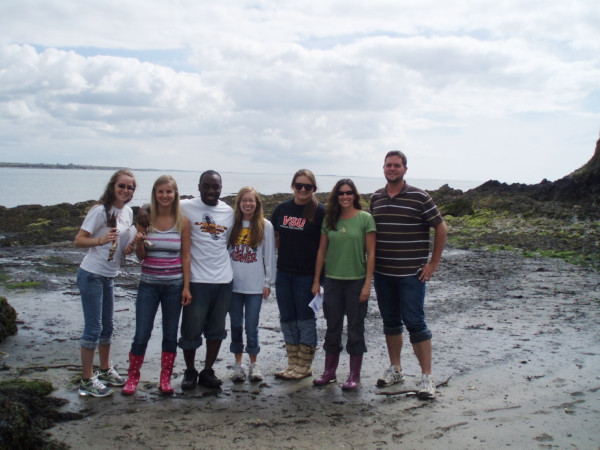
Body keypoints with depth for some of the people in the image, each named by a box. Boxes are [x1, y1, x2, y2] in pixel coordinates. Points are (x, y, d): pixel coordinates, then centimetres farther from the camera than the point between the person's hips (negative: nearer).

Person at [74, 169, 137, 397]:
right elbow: (79, 240, -17)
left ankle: (106, 370, 33)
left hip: (109, 277, 8)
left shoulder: (128, 212, 7)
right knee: (93, 327, -4)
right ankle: (87, 380, 7)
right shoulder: (100, 210, -15)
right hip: (91, 275, -8)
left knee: (107, 326, 18)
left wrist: (128, 248, -2)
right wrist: (100, 240, -34)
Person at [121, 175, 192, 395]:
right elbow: (141, 256, 4)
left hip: (174, 285, 0)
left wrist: (186, 287, -5)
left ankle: (165, 378, 24)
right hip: (148, 284, 0)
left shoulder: (182, 222, -2)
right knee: (141, 334, 2)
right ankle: (133, 377, 21)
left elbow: (186, 256, 0)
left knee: (170, 334, 10)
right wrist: (139, 243, -18)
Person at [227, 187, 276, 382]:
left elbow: (269, 255, 2)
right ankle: (238, 364, 20)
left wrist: (268, 282, 0)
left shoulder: (265, 226, 0)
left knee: (251, 326, 1)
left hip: (255, 285, -2)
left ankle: (253, 364, 16)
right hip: (233, 283, 2)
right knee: (236, 325, 8)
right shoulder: (231, 224, 5)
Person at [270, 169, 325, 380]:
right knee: (287, 318, 12)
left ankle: (304, 366, 15)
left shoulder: (319, 212, -8)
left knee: (306, 318, 4)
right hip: (284, 272, 5)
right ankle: (293, 363, 24)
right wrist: (288, 251, 6)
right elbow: (275, 237, 18)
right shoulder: (282, 209, 6)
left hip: (307, 274, -5)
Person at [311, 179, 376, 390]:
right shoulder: (329, 220, 6)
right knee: (332, 327, 12)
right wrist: (316, 281, 8)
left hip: (356, 281, -3)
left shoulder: (365, 218, -5)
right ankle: (329, 371, 24)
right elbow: (322, 251, 10)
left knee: (355, 328, 4)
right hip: (333, 281, 4)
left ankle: (354, 375, 15)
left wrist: (367, 283, -10)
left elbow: (371, 253, -6)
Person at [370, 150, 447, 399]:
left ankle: (427, 377, 2)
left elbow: (440, 228, -3)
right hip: (382, 274, 5)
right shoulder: (376, 198, 8)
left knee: (415, 323, -5)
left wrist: (433, 263, -5)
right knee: (390, 322, 13)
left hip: (411, 274, -5)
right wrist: (371, 262, 12)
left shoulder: (419, 197, -6)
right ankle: (395, 369, 26)